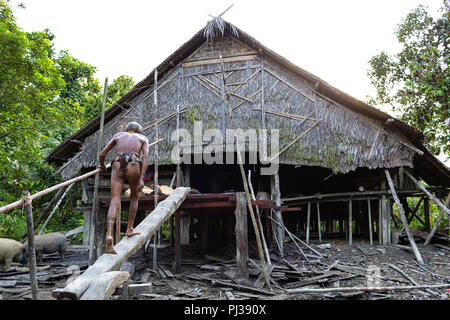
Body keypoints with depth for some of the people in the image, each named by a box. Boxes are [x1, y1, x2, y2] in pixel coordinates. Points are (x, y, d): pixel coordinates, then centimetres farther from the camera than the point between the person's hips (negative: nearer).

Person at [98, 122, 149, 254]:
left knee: (114, 202, -5)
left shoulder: (118, 135, 28)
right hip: (133, 166, -1)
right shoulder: (143, 138, 23)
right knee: (134, 196, 24)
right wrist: (141, 178, -4)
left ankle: (109, 236, -22)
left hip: (117, 166, 1)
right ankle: (129, 229, 26)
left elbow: (102, 154, 24)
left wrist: (102, 166, 44)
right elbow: (145, 157, 3)